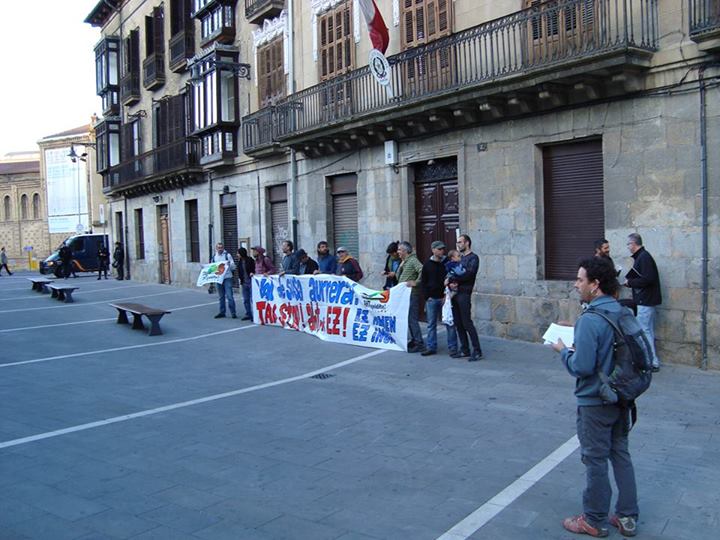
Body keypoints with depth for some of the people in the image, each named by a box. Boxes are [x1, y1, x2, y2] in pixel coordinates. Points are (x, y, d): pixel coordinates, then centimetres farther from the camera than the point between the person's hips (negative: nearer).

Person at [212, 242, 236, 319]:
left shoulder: (227, 255, -1)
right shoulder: (214, 257, 11)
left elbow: (233, 267, -2)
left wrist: (229, 263, -21)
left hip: (227, 278, -4)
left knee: (229, 296, -9)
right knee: (221, 296, 12)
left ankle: (233, 312, -6)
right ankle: (222, 312, 19)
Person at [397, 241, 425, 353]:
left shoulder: (413, 260, -12)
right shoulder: (404, 261, 17)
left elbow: (422, 270, -26)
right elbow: (398, 277, 20)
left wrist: (416, 282, -22)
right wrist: (401, 266, 7)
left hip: (412, 294, -10)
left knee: (412, 319, -9)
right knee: (409, 318, 15)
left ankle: (419, 344, -5)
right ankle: (413, 340, 24)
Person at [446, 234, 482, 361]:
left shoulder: (473, 258, -4)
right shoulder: (460, 259, 20)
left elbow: (467, 274, -18)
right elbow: (452, 274, 11)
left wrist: (451, 279, -11)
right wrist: (450, 283, -10)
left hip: (464, 294, -8)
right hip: (455, 294, 8)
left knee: (467, 323, -9)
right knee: (458, 323, 8)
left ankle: (477, 351, -3)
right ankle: (464, 350, 16)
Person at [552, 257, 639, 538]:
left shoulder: (590, 320, -24)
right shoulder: (623, 313, 1)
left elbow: (582, 367, -26)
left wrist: (564, 351, -7)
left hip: (595, 401, -8)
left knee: (595, 460, 6)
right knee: (621, 454, 18)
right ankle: (627, 517, 29)